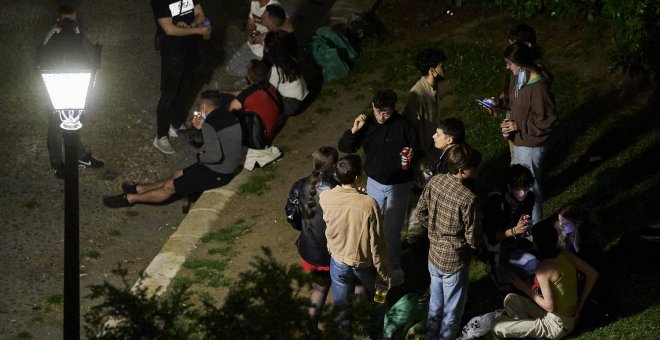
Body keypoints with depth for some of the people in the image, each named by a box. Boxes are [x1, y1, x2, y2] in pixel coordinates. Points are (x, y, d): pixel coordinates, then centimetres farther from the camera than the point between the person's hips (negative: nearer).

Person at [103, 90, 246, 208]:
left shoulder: (210, 125, -23)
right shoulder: (231, 118, 4)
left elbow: (215, 155, -31)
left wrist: (200, 156, -12)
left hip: (216, 175, -9)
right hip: (229, 170, 9)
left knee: (169, 187, 4)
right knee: (177, 175, 21)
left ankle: (129, 199, 15)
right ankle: (138, 189, 33)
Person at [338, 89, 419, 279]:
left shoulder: (403, 126, -17)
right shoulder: (367, 124, -10)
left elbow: (416, 151, -7)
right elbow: (344, 148, -7)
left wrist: (411, 158, -30)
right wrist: (354, 130, -24)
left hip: (398, 186, -3)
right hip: (375, 183, 3)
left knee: (392, 230, 4)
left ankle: (395, 268, 22)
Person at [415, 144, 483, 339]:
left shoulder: (435, 181, -10)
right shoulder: (469, 199, -30)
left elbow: (420, 212, 3)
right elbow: (473, 240, -21)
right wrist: (476, 245, 2)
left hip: (434, 255, 7)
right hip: (455, 262, -7)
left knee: (435, 304, 27)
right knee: (452, 312, 15)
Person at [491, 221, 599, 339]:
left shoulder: (544, 270, -25)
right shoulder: (565, 254, -4)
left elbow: (549, 306, -25)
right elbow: (593, 273, 3)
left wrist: (527, 290, -9)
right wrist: (579, 305, 8)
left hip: (558, 326, -8)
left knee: (496, 325, -10)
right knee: (510, 300, 11)